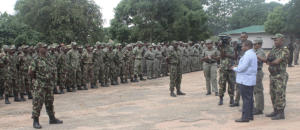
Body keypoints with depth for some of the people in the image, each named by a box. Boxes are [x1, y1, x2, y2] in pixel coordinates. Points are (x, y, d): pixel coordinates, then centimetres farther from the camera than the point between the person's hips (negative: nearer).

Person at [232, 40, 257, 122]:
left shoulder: (248, 55, -17)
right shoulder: (253, 54, 16)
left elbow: (242, 68, -22)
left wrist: (234, 68, -3)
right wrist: (237, 68, 10)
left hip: (245, 80, -10)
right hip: (250, 80, 10)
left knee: (246, 99, -7)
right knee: (249, 98, 14)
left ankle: (245, 117, -3)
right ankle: (250, 115, 21)